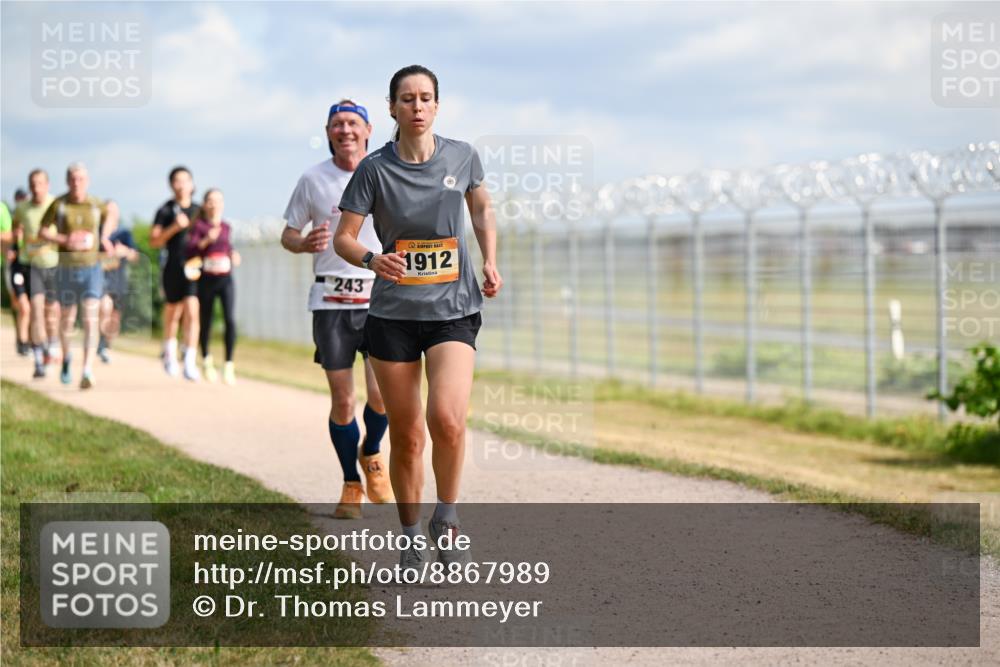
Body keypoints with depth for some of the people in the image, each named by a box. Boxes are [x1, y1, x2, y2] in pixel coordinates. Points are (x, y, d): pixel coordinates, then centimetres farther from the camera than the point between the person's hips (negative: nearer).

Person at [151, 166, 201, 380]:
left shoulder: (198, 211, 11)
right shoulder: (165, 211, 2)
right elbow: (154, 241, -5)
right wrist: (174, 228, -17)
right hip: (174, 268, -1)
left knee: (192, 313, -13)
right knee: (173, 313, 13)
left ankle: (189, 363, -16)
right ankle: (169, 355, 36)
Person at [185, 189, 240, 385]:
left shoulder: (226, 227, 11)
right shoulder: (199, 225, -1)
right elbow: (190, 250, -11)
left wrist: (234, 255, 7)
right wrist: (206, 241, -25)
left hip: (226, 279, 2)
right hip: (206, 280, -2)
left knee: (230, 320, -16)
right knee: (205, 322, 10)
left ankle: (229, 366, -15)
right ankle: (206, 360, 34)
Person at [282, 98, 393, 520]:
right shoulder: (313, 180, 4)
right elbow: (288, 234, 11)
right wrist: (305, 244, -12)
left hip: (380, 298, 0)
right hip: (331, 301, 0)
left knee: (382, 393, -13)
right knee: (342, 400, 0)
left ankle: (371, 454, 19)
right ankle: (351, 485, 19)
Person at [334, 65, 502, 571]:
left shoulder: (461, 156, 0)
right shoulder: (375, 169, -6)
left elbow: (482, 210, 19)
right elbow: (343, 238, -3)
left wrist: (490, 263, 5)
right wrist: (372, 260, -24)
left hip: (454, 310, 0)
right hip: (392, 315, 0)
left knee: (447, 420, -21)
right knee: (405, 436, 5)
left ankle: (446, 518, 3)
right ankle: (410, 539, 24)